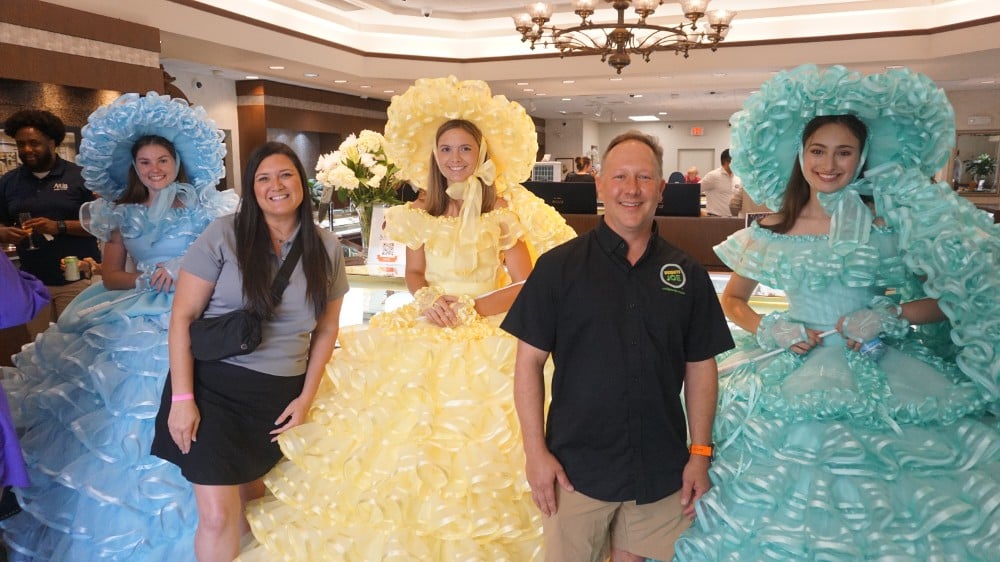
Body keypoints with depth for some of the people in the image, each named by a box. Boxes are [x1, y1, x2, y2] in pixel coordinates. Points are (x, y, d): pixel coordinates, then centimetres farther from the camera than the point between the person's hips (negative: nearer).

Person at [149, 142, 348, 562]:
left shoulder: (327, 248, 2)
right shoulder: (223, 235, -8)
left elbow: (326, 329, 9)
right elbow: (182, 315, -7)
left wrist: (306, 397, 4)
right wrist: (181, 398, -11)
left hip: (280, 395, 3)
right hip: (214, 385, -3)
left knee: (254, 502, 17)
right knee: (217, 514, -7)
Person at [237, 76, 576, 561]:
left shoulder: (505, 210, -4)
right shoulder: (420, 211, 6)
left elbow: (524, 285, -7)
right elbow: (413, 274, 12)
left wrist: (468, 308, -17)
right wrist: (427, 301, -10)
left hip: (488, 334, -3)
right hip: (424, 332, 3)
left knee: (472, 446, -8)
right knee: (403, 431, 0)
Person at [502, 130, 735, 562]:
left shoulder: (687, 275, 2)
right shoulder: (558, 266, -6)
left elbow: (700, 367, 6)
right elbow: (529, 362, -5)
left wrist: (701, 454, 2)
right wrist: (536, 451, -8)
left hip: (663, 471, 2)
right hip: (575, 466, -2)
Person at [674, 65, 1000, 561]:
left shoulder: (890, 219, -2)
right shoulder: (773, 233, 1)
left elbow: (959, 294, 0)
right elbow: (731, 301, 12)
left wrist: (892, 315, -14)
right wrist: (766, 328, -5)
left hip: (884, 375, 0)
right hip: (794, 374, 1)